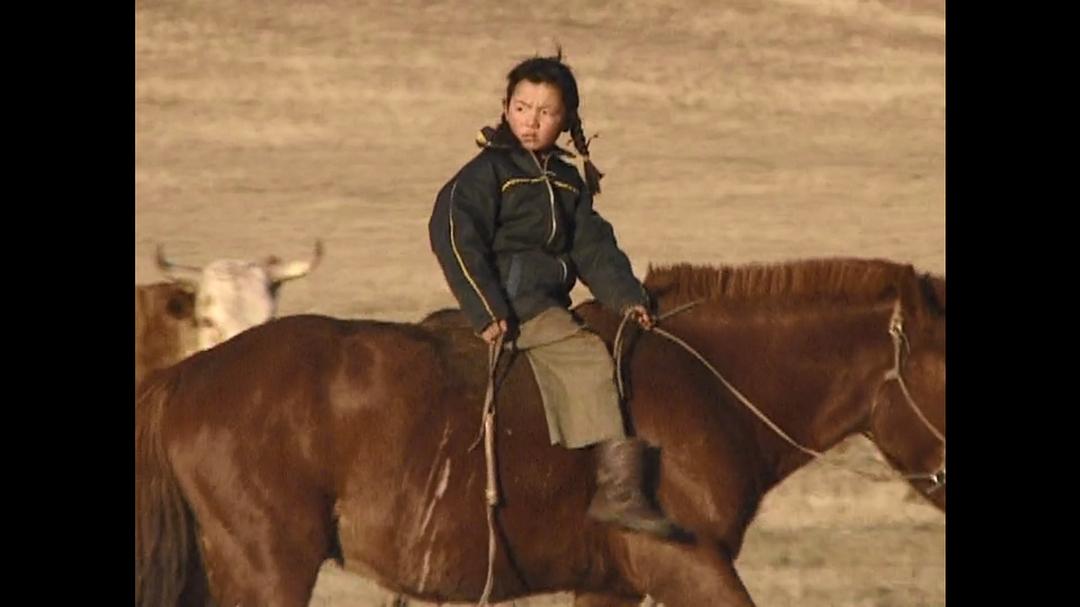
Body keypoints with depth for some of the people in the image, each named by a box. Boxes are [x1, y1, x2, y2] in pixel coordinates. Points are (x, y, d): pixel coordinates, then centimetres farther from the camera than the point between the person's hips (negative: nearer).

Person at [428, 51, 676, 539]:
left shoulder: (567, 180, 18)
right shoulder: (489, 171, -3)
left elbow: (593, 247, 16)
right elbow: (454, 237, -12)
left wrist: (626, 297, -1)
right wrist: (487, 312, -19)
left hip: (550, 304, 8)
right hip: (511, 302, -8)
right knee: (589, 357, -23)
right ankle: (616, 490, -28)